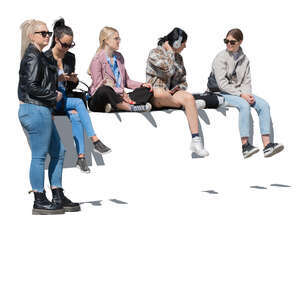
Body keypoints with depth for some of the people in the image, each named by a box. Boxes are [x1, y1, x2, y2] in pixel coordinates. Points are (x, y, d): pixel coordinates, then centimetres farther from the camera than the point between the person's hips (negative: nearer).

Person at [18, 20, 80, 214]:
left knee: (58, 152, 13)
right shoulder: (32, 57, -13)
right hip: (36, 110, -11)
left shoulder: (39, 56, 18)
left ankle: (59, 198, 19)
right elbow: (31, 87, -21)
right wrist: (54, 96, -11)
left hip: (42, 111, 11)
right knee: (39, 156, -4)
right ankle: (40, 202, 4)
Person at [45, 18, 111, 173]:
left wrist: (74, 80, -8)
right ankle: (94, 140, -28)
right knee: (79, 103, -28)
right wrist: (57, 79, -23)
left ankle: (81, 157, -28)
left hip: (65, 98, 4)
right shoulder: (46, 58, -8)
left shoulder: (70, 57, 8)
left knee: (75, 116, -26)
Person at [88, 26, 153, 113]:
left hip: (118, 96, 7)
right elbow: (99, 84, -13)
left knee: (147, 90, -9)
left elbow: (126, 80, 24)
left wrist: (141, 85, 5)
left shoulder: (119, 57, 18)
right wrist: (121, 92, -19)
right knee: (105, 90, -42)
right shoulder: (98, 59, -4)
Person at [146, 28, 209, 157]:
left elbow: (183, 82, 21)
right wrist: (170, 51, -6)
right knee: (159, 92, -44)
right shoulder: (155, 53, -2)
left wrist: (177, 88, -2)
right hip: (155, 95, -5)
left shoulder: (178, 57, 18)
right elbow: (169, 70, -18)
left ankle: (196, 140, -39)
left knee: (189, 98, -31)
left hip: (172, 93, 5)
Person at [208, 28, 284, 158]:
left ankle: (267, 145, -24)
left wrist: (248, 94, -12)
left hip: (240, 93, 6)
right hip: (221, 93, -6)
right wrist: (241, 94, -21)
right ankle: (245, 145, -34)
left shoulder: (244, 59, 10)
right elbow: (222, 84, -15)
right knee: (244, 105, -34)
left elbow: (246, 81, 10)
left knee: (263, 104, -16)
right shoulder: (221, 58, -8)